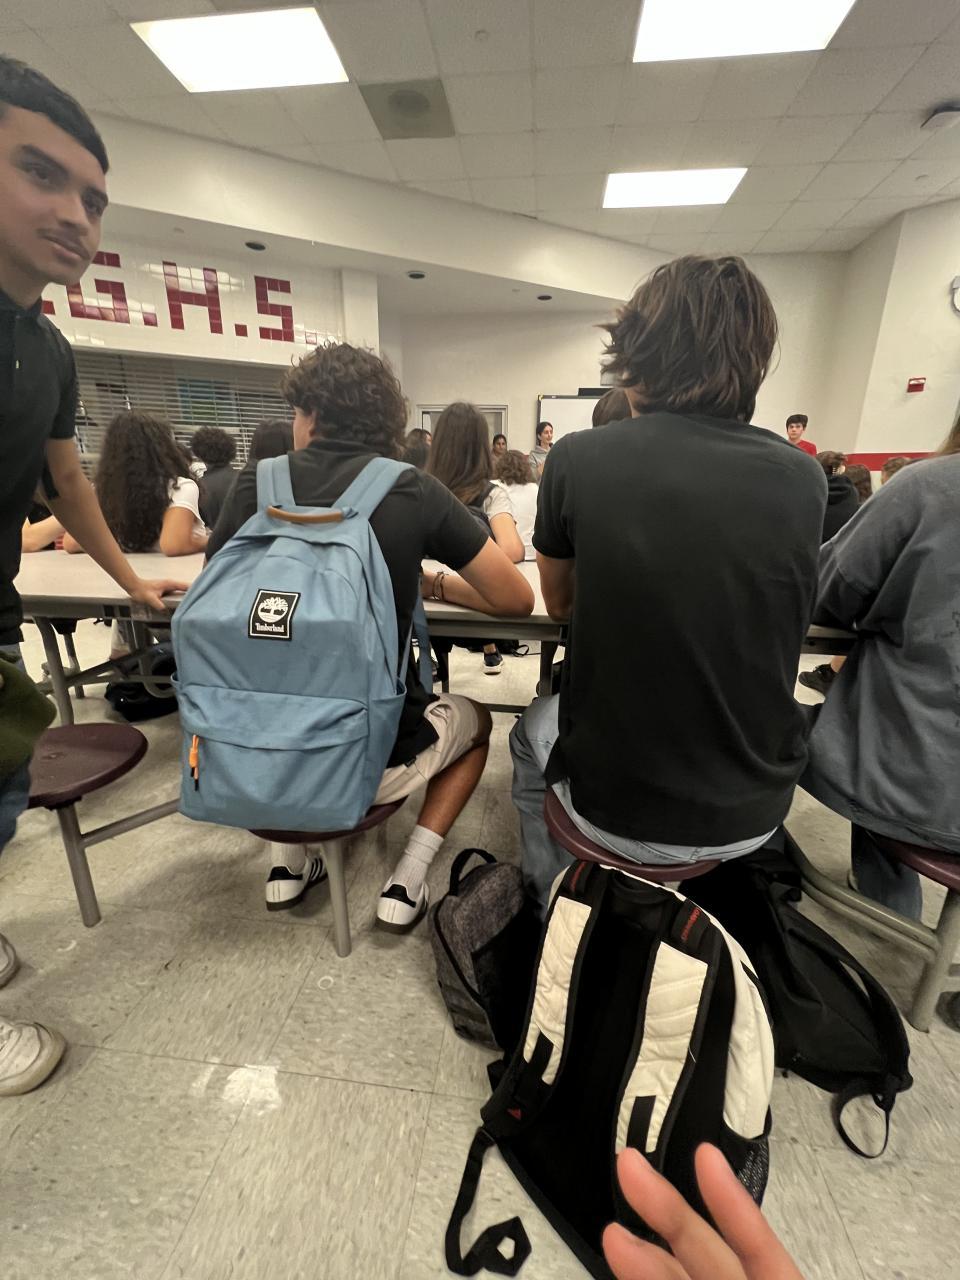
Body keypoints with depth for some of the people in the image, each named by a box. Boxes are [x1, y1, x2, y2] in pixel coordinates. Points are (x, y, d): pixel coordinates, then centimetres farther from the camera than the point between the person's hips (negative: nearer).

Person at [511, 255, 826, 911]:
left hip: (617, 807, -2)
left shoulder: (579, 459, -14)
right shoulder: (804, 478, -7)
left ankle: (549, 904, 45)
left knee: (534, 728, 29)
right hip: (755, 811, 4)